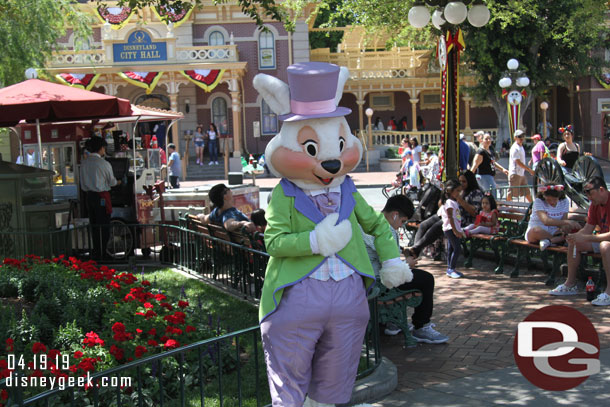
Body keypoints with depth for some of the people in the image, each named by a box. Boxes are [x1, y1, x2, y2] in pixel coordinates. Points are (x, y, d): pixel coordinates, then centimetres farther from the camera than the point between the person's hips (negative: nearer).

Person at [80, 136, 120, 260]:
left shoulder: (84, 163, 4)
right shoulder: (104, 164, -12)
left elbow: (83, 184, 9)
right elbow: (112, 181, 0)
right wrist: (117, 182, 21)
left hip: (89, 195, 6)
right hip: (102, 196, -6)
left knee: (94, 225, 12)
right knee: (104, 225, 0)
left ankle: (96, 252, 18)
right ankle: (103, 253, 1)